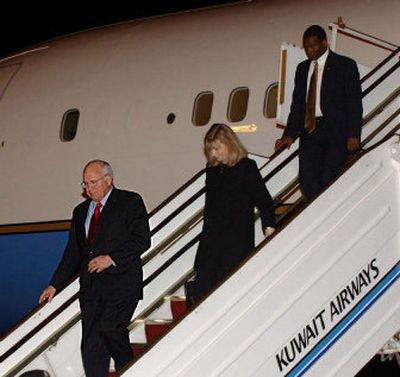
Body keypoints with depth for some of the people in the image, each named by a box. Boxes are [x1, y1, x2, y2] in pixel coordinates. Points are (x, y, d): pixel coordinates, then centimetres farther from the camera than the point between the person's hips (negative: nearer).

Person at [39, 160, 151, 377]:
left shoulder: (130, 202, 3)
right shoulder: (80, 211, 20)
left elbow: (142, 240, -5)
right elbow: (73, 253, 22)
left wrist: (112, 258, -15)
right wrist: (55, 285, 14)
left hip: (120, 285, -6)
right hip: (91, 289, 6)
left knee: (95, 343, -17)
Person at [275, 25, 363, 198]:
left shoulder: (345, 65, 2)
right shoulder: (302, 68, 18)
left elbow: (354, 102, -3)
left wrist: (353, 136, -12)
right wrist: (289, 135, 8)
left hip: (336, 132, -5)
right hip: (309, 130, 5)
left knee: (328, 179, -15)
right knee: (307, 179, -5)